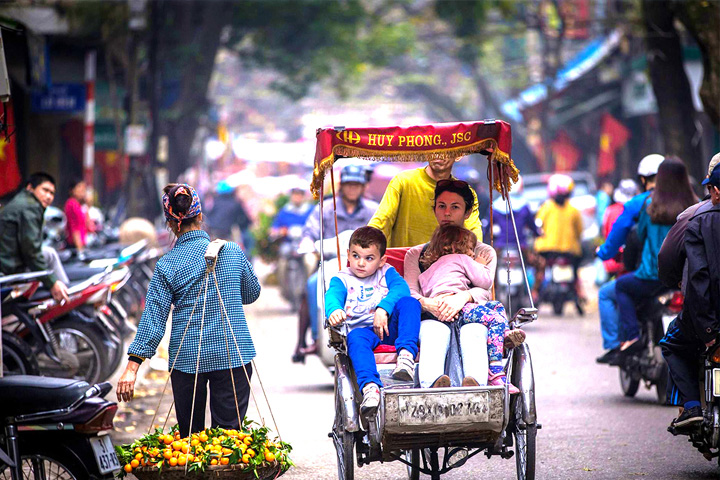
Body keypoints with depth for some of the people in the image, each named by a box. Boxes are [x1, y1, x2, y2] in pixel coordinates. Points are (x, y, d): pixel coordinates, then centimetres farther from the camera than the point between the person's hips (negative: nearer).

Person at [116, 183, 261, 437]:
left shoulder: (167, 265, -4)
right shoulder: (232, 252, 0)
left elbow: (153, 316, -8)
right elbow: (252, 293, 14)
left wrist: (132, 366, -8)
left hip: (187, 356, 0)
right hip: (233, 353, 0)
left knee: (190, 433, 11)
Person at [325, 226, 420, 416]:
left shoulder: (386, 273, 18)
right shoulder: (342, 279, 17)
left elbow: (401, 288, -3)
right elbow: (332, 295, -5)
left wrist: (383, 309, -23)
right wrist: (334, 310, -32)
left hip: (391, 328, 1)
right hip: (362, 329, -1)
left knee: (409, 302, -27)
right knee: (355, 338, -38)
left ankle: (406, 354, -44)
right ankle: (370, 386, -58)